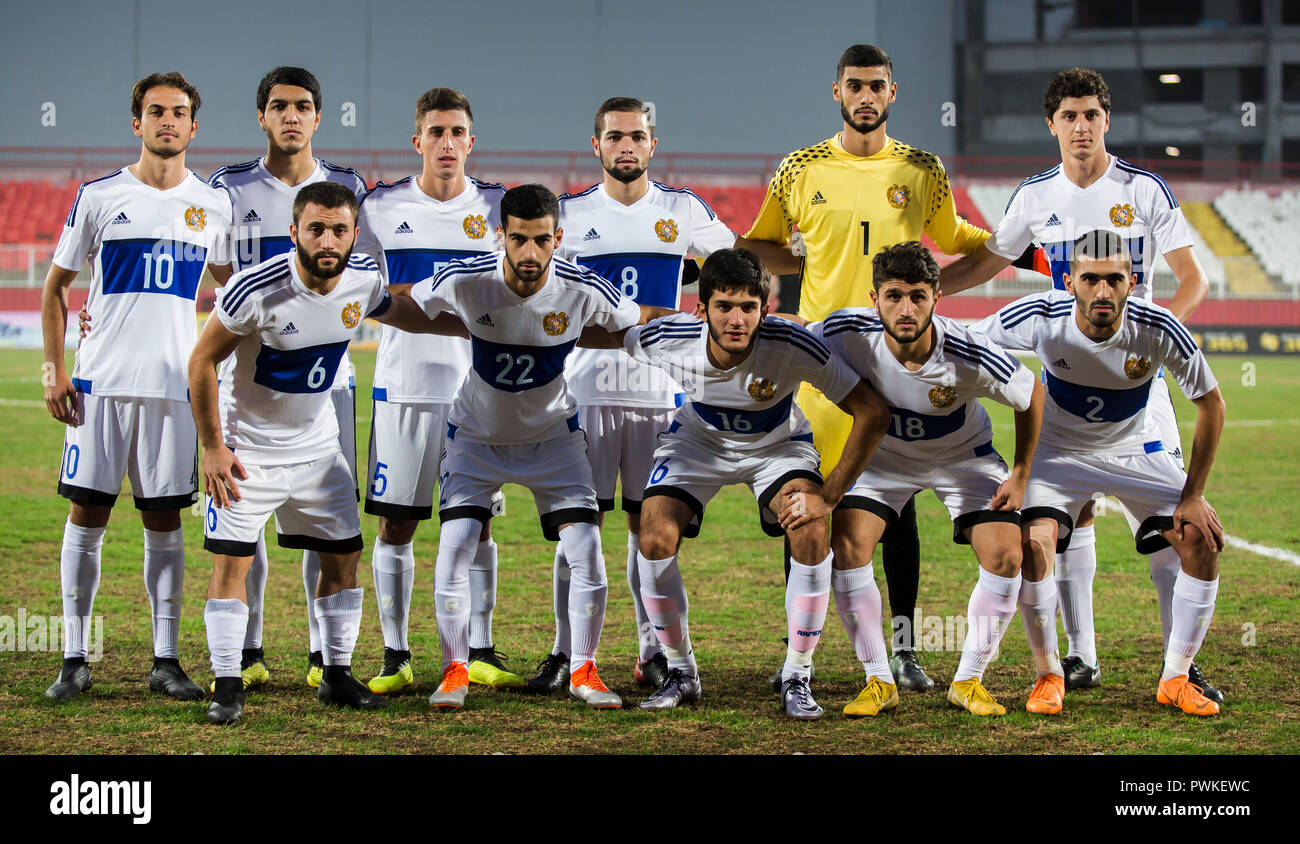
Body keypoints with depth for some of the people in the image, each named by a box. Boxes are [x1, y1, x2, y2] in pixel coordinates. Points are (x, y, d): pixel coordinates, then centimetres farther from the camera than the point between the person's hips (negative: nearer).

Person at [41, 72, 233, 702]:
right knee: (87, 514, -1)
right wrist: (54, 370, -1)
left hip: (175, 384, 1)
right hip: (101, 382, -1)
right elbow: (55, 287, 8)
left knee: (164, 521, 5)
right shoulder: (99, 197, 2)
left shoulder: (214, 205, 7)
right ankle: (74, 659, 6)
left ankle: (165, 660, 10)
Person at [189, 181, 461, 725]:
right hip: (249, 448, -5)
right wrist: (212, 448, -14)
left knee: (343, 558, 7)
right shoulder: (257, 289, -27)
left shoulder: (362, 280, -11)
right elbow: (202, 360, -15)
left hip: (317, 446, 5)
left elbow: (397, 314, 15)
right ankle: (227, 685, 0)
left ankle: (337, 675, 20)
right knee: (231, 563, -8)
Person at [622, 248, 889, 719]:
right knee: (655, 539, -20)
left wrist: (829, 496, -29)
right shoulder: (667, 340, -31)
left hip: (777, 445, -1)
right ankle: (681, 673, 3)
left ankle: (796, 678, -8)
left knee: (813, 536, -26)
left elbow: (872, 414, -28)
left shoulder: (793, 347, -36)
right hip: (697, 441, 1)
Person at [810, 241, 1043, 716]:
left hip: (963, 455, -1)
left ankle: (968, 682, 2)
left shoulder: (970, 357, -33)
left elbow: (1031, 396, -14)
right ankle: (879, 682, -4)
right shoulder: (848, 333, -31)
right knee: (847, 546, -19)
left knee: (1005, 556, -17)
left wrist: (1020, 477, -9)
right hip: (884, 453, 1)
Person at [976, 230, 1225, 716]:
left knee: (1203, 541, -12)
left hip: (1135, 452, 1)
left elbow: (1211, 405, -12)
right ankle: (1048, 675, -3)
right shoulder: (1039, 318, -28)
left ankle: (1176, 679, 4)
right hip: (1058, 451, -1)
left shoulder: (1158, 330, -27)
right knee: (1034, 542, -24)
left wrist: (1192, 496, -12)